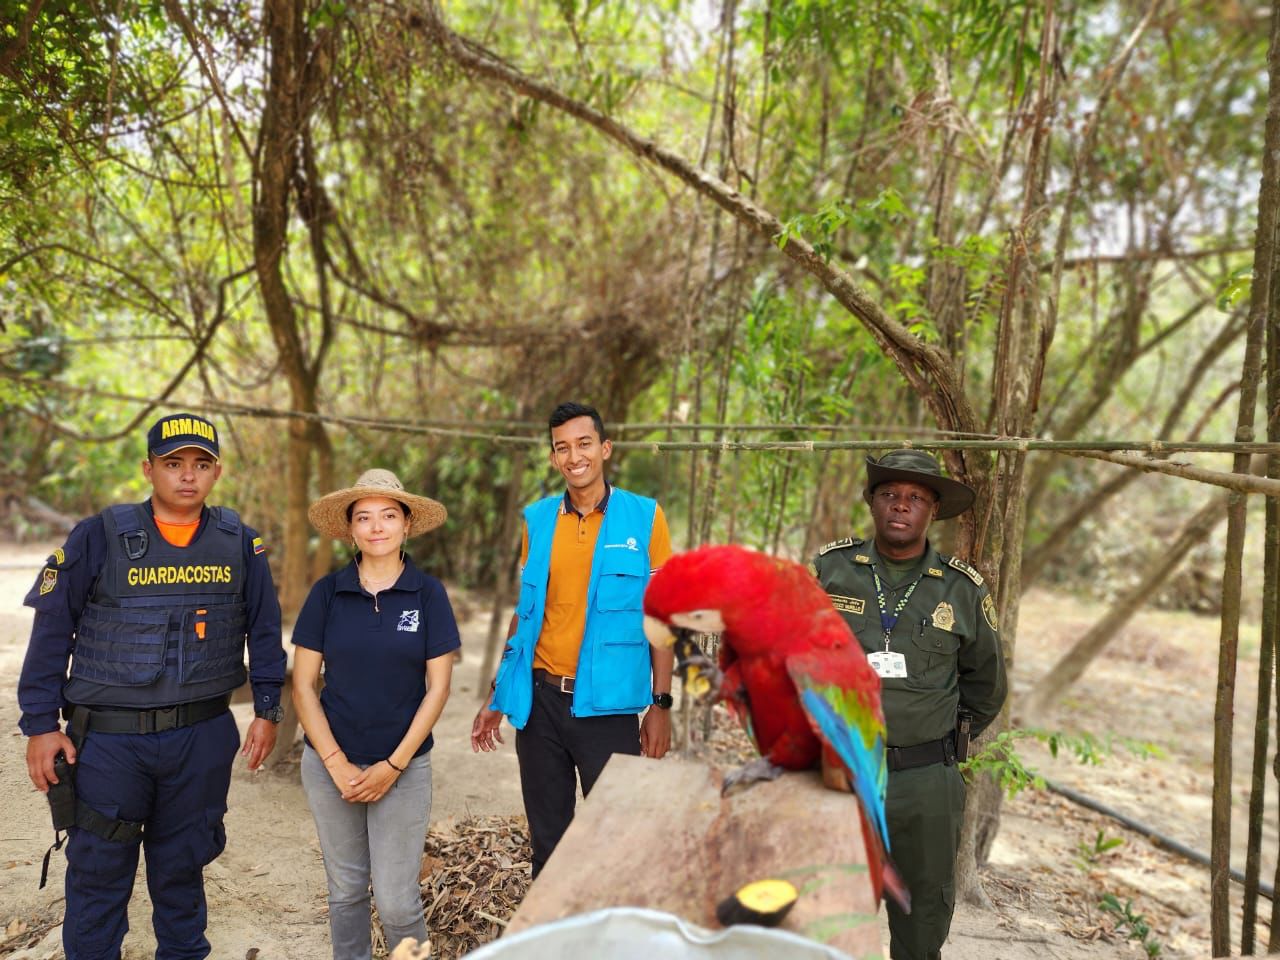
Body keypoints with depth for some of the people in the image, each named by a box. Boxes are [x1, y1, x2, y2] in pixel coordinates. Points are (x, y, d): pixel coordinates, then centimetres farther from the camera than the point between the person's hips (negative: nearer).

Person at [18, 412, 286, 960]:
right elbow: (51, 632, -4)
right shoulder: (99, 537, -6)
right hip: (108, 739, -2)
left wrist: (267, 710, 6)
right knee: (99, 873, 8)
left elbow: (263, 629, 8)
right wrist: (40, 725, -5)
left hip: (203, 735, 2)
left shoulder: (239, 543, 1)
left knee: (183, 864, 16)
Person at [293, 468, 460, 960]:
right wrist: (337, 763, -8)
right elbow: (302, 684, 0)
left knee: (396, 899, -2)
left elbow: (438, 687, -4)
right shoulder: (327, 592, -1)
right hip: (330, 763, 2)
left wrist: (394, 765, -9)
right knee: (345, 891, 12)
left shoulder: (428, 593, -4)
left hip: (403, 766, -1)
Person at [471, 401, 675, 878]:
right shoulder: (537, 520, 6)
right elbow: (523, 611, 13)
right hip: (539, 699, 3)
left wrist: (660, 704, -5)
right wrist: (498, 694, 11)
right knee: (547, 839, 14)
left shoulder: (643, 517, -3)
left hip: (606, 704, -3)